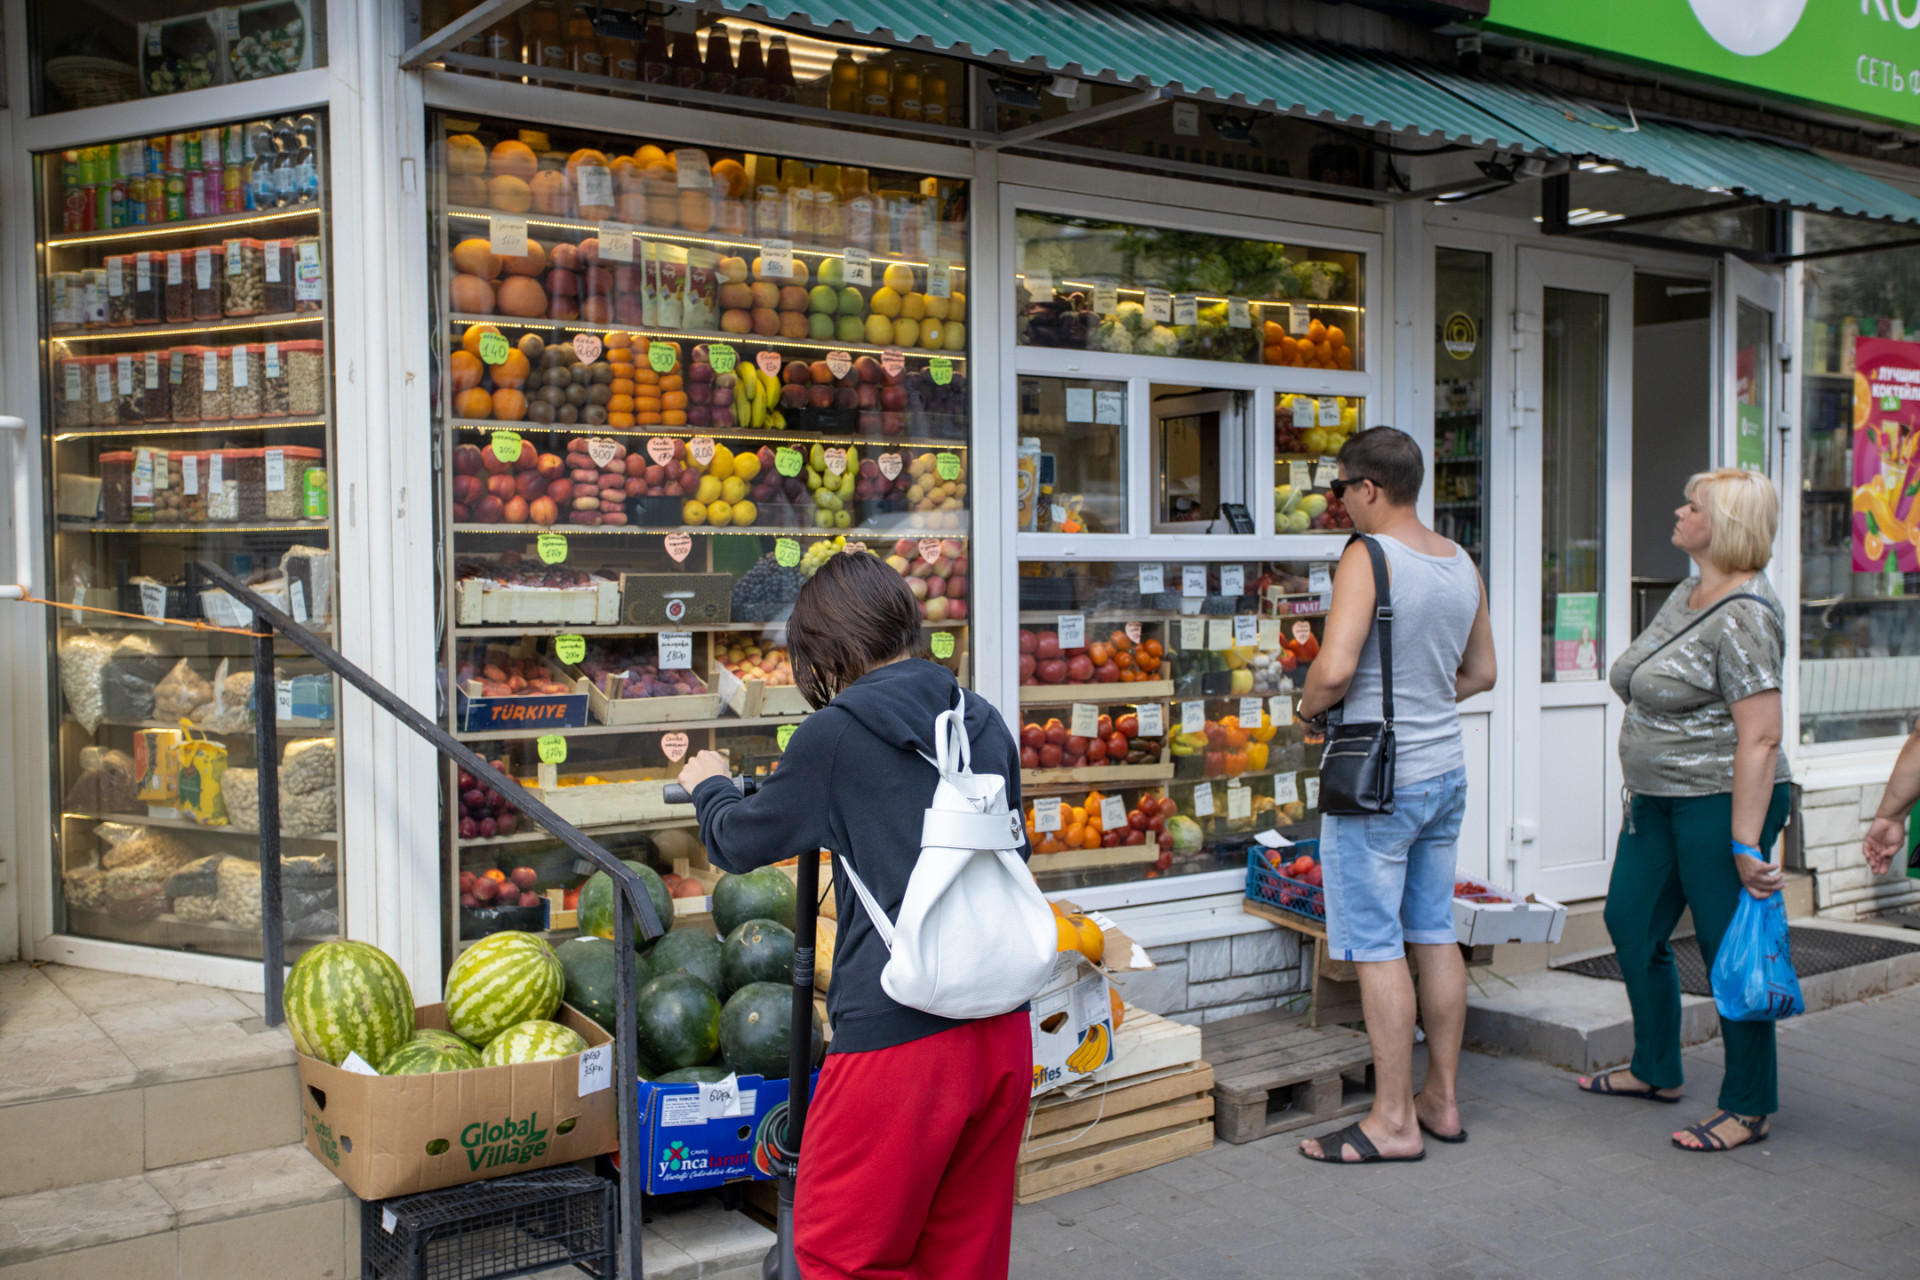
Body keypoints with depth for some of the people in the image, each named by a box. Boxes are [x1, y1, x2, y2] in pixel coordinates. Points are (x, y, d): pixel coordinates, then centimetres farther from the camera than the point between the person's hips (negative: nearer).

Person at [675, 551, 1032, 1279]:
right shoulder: (986, 726, 8)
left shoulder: (835, 734, -9)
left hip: (897, 1035, -6)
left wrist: (708, 785, 27)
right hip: (1003, 1031, 7)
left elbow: (739, 844, 5)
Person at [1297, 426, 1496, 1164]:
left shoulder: (1368, 558, -16)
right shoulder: (1462, 564, 8)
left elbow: (1335, 667, -26)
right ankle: (1441, 1100, 25)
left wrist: (1310, 708, -7)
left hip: (1377, 778, -8)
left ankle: (1393, 1123, 6)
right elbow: (1480, 673, 17)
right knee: (1435, 934, 15)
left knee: (1375, 947, 0)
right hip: (1446, 771, 8)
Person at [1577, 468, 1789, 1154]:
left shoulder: (1744, 614, -19)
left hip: (1718, 801, -10)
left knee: (1727, 947, 0)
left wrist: (1745, 845, -26)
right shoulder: (1686, 595, 11)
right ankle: (1656, 1070, 33)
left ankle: (1748, 1107, 15)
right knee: (1631, 923, 16)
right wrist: (1642, 786, 21)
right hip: (1658, 798, 10)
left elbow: (1759, 739, -23)